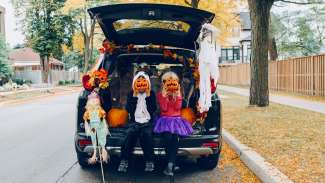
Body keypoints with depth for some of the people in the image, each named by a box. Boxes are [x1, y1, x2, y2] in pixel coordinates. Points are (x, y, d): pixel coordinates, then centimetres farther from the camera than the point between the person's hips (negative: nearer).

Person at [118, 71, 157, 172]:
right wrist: (134, 95, -4)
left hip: (147, 122, -1)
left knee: (146, 134, -32)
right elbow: (128, 109, -1)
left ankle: (149, 161, -22)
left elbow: (153, 109, -3)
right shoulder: (131, 94, 12)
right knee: (130, 134, -30)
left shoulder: (151, 94, 10)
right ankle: (124, 161, -24)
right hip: (134, 122, 1)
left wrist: (148, 95, -5)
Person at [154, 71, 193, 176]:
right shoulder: (160, 94, 9)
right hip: (165, 119, -1)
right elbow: (164, 109, -6)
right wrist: (164, 95, -9)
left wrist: (178, 95, -5)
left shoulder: (178, 94, 14)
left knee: (175, 137, -30)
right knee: (167, 136, -32)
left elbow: (178, 107, -2)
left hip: (176, 119, 1)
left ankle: (170, 165, -30)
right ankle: (172, 164, -19)